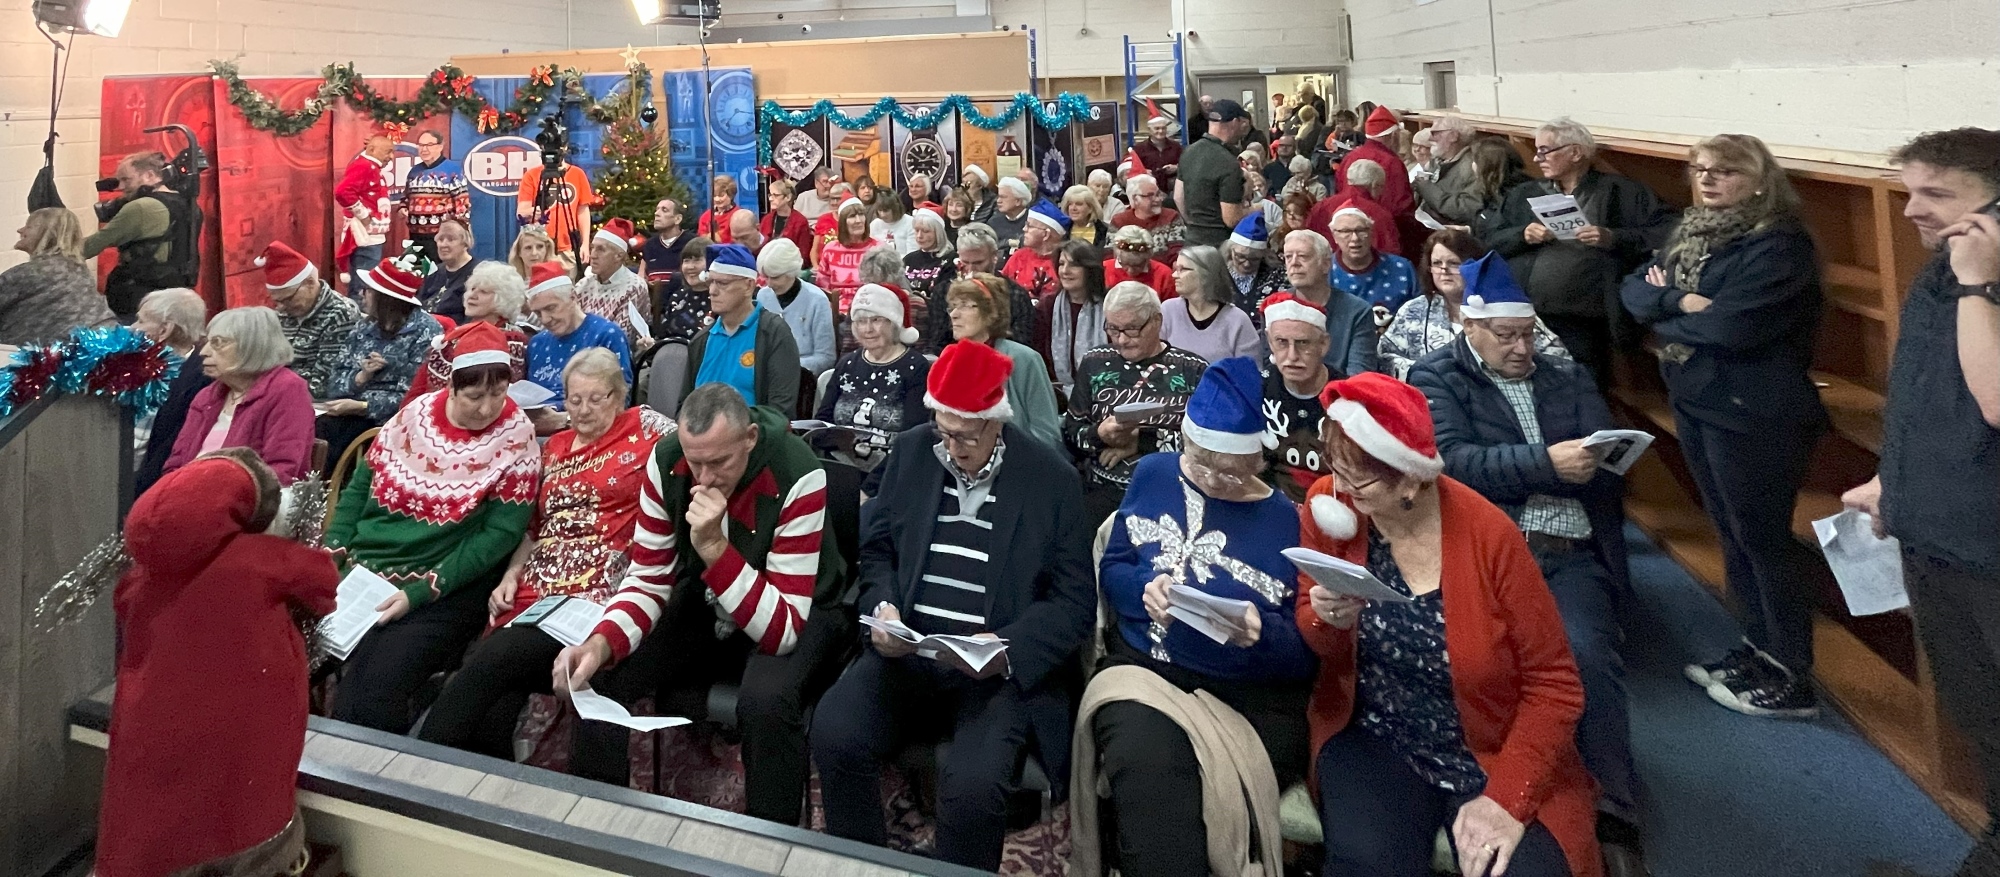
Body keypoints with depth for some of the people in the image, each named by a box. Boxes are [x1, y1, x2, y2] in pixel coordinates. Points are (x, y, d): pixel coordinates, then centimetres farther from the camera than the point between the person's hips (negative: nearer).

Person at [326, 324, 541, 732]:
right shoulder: (415, 413, 3)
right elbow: (360, 486, 12)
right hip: (362, 570, 5)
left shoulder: (516, 440, -9)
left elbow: (499, 534, -13)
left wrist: (421, 593, -18)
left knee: (372, 690, -23)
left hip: (444, 590, -4)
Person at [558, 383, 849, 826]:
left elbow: (782, 631, -29)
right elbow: (648, 580, -8)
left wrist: (715, 548, -39)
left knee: (767, 702, -34)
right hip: (703, 601, 5)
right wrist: (601, 642, -27)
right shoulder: (667, 459, -15)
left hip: (797, 612, -4)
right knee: (601, 674, -14)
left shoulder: (797, 478, -30)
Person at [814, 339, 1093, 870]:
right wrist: (883, 608, -6)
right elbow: (877, 547, 15)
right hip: (909, 650, 4)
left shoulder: (1050, 480, -3)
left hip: (1004, 666, -3)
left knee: (971, 783, -29)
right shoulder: (911, 453, 7)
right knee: (832, 734, -22)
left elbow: (1073, 600, -3)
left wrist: (1008, 652, -19)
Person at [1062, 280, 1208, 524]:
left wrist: (1141, 440, -10)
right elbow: (1070, 432, 9)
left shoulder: (1193, 370, 3)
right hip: (1103, 491, 1)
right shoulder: (1095, 362, 9)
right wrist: (1098, 434, -12)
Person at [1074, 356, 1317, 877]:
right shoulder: (1153, 475, 9)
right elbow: (1111, 569, 11)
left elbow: (1306, 650, 2)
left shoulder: (1290, 522, 1)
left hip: (1252, 696, -1)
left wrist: (1262, 635, -20)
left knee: (1215, 799, -30)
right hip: (1145, 672, 2)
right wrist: (1146, 590, -11)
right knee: (1149, 772, -32)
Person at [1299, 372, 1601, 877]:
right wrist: (1327, 619, -22)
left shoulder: (1488, 535, -17)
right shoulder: (1328, 505, -11)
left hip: (1495, 753, 0)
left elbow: (1553, 682, -9)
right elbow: (1315, 642, 2)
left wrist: (1508, 796, -16)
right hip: (1375, 741, 1)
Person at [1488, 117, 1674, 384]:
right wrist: (1522, 235, -3)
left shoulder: (1623, 192, 9)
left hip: (1581, 322, -3)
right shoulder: (1524, 194, 19)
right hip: (1521, 316, 3)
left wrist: (1613, 238, -12)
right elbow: (1488, 243, 14)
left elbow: (1667, 234, 0)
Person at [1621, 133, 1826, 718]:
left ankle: (1792, 680, 12)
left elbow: (1732, 326, -26)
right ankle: (1760, 649, 31)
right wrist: (1681, 301, -17)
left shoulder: (1778, 245, -16)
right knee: (1732, 532, 16)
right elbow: (1635, 291, 3)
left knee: (1763, 539, -1)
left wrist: (1666, 317, -9)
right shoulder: (1691, 233, 10)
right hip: (1695, 404, 8)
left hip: (1753, 416, -8)